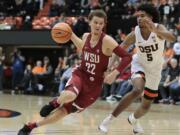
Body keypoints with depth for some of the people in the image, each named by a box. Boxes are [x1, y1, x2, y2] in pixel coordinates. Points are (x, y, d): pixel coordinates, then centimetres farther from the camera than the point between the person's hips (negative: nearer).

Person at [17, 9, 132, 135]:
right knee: (69, 95, -36)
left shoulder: (107, 41, -17)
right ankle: (55, 103, 1)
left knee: (64, 111, -1)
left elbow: (127, 57, -21)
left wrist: (114, 73, -30)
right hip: (80, 74, 2)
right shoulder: (86, 36, -1)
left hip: (94, 84, -2)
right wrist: (71, 35, 12)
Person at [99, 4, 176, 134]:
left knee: (146, 105, 13)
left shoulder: (159, 28, -27)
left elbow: (172, 38, -48)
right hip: (139, 65, -2)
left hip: (155, 70, 2)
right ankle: (110, 119, -24)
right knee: (137, 90, -33)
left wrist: (155, 30, -66)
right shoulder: (134, 34, -22)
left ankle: (133, 119, 48)